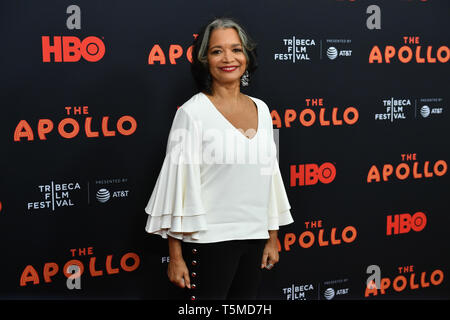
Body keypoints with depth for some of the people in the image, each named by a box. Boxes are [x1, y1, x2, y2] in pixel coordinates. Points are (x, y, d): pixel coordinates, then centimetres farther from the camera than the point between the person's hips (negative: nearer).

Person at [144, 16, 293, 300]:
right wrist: (176, 256, -11)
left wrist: (273, 237, 14)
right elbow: (178, 181, -10)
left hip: (254, 237, 6)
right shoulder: (193, 112, -9)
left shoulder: (261, 109, 8)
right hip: (209, 242, -5)